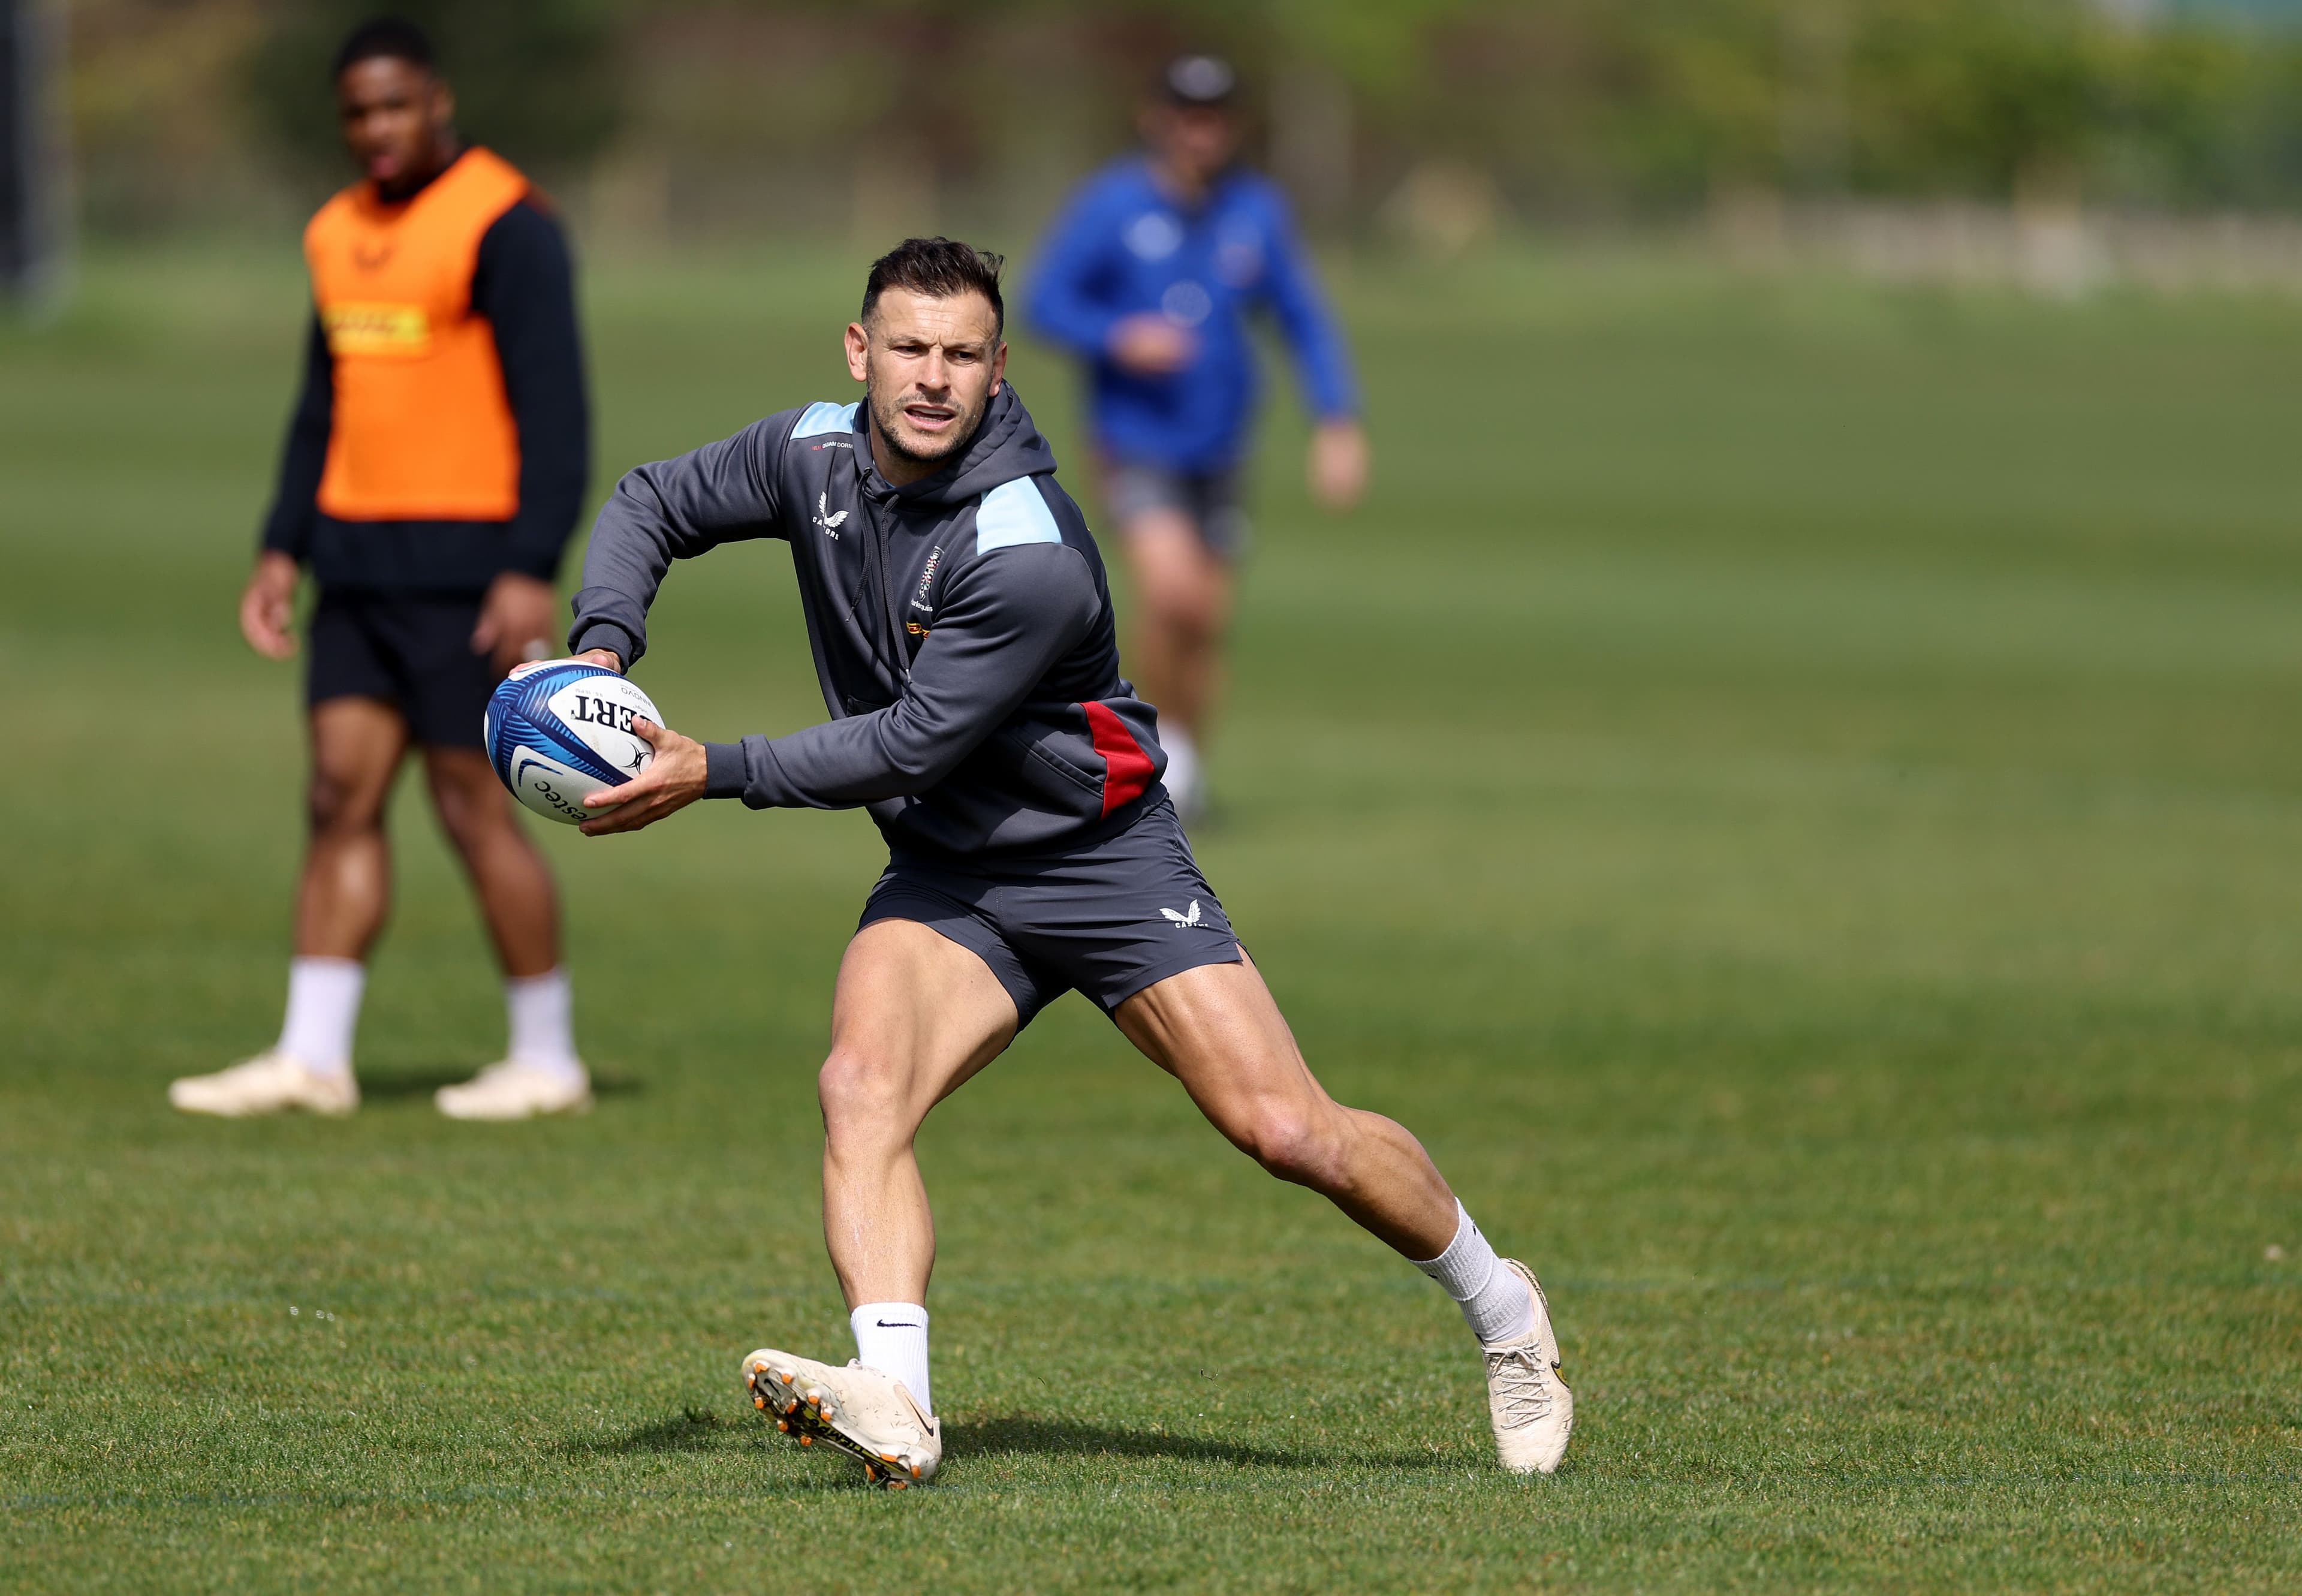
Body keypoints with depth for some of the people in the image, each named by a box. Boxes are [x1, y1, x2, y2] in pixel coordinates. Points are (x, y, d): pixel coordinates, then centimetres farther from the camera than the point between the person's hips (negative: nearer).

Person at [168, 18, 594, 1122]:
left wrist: (531, 572, -21)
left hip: (464, 572, -7)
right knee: (341, 793, 3)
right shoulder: (339, 234, 14)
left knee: (473, 805, -3)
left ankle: (547, 1060, 7)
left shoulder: (502, 224, -11)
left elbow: (554, 409, -15)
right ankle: (312, 1059, 3)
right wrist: (283, 551, 14)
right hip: (360, 564, 8)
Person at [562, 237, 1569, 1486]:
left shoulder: (1030, 554, -27)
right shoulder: (814, 455, -5)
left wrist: (712, 774, -24)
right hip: (942, 879, 5)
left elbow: (912, 746, -25)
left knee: (1289, 1133, -9)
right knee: (859, 1086, -25)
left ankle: (1498, 1307, 16)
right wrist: (603, 647, -8)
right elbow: (651, 506, 11)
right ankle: (894, 1405, -38)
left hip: (1102, 858, -5)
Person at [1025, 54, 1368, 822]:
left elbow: (1305, 321, 8)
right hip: (1136, 444, -4)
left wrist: (1338, 424, -2)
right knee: (1172, 591, -23)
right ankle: (1159, 733, 0)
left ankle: (1186, 774, 25)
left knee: (1207, 621, 6)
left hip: (1218, 449, 4)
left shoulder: (1256, 212, 2)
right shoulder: (1110, 205, -8)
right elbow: (1045, 302, -4)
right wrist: (1119, 340, -22)